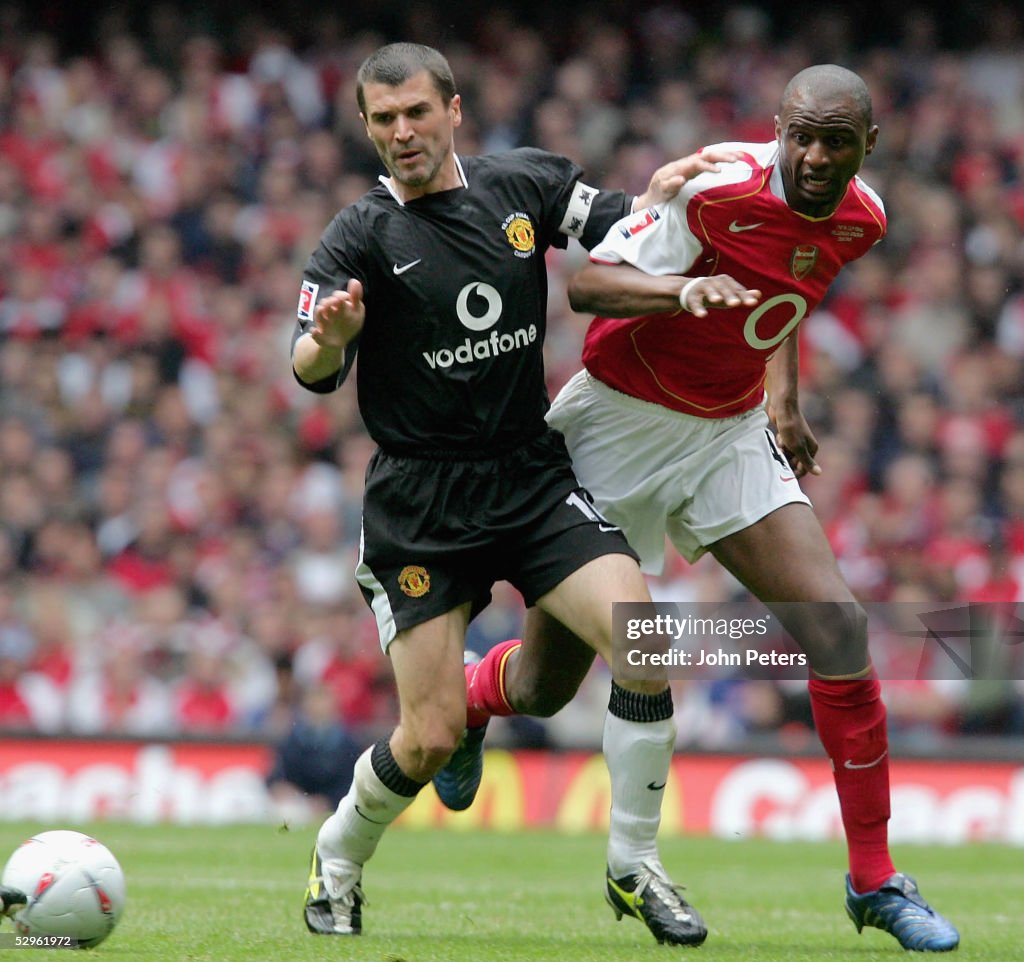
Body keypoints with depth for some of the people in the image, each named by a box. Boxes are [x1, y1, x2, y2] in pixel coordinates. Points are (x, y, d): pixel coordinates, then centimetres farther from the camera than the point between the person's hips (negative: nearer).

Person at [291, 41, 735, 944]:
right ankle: (336, 862, 23)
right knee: (434, 734, -7)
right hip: (419, 505, -3)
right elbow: (308, 371, -14)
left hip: (535, 479, 3)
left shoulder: (525, 183, 4)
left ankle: (635, 865, -2)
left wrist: (655, 198, -7)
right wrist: (329, 339, -37)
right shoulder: (363, 236, -6)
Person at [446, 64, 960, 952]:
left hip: (731, 432, 5)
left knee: (837, 628, -11)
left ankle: (874, 880, 0)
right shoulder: (718, 188, -25)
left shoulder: (860, 220, -2)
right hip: (620, 424, -5)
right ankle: (464, 703, 43)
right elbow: (588, 282, -24)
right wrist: (686, 292, -41)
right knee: (543, 685, 4)